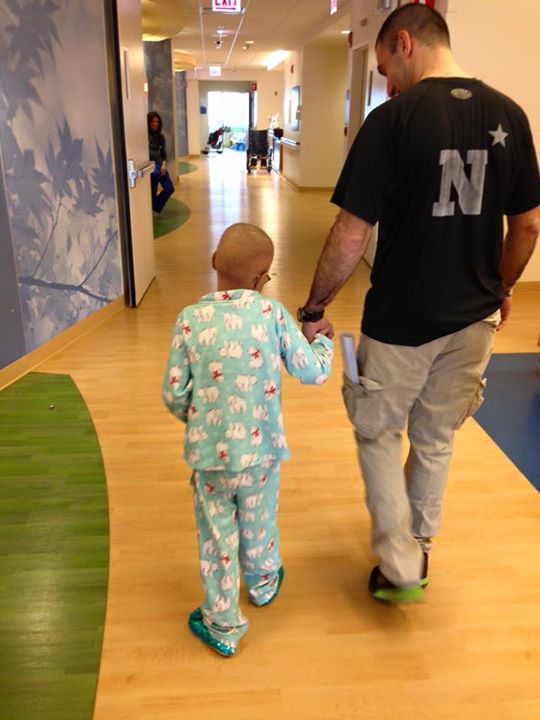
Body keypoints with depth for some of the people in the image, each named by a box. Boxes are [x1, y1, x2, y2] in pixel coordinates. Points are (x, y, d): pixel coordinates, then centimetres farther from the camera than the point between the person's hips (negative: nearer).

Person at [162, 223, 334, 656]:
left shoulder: (190, 319, -10)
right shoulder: (271, 312, -11)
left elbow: (174, 395, -7)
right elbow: (314, 372, -6)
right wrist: (323, 339, 15)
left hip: (208, 453, -1)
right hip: (260, 448, 1)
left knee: (217, 536, 15)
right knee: (258, 525, 24)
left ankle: (223, 627, 29)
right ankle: (263, 585, 51)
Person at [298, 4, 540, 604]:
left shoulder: (394, 119, -15)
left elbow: (351, 236, -17)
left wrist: (312, 311, -5)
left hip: (400, 322, -5)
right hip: (473, 318, 5)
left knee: (377, 433, 17)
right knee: (436, 439, 21)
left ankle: (401, 570, 19)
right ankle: (417, 548, 40)